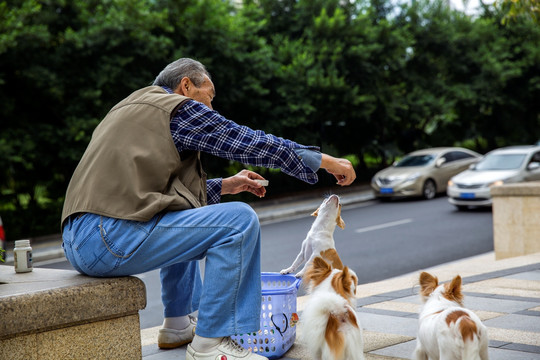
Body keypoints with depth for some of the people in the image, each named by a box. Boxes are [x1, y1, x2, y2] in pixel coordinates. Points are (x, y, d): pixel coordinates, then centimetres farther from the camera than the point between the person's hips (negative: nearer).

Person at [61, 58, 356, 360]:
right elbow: (255, 144, 1)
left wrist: (226, 186, 35)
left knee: (182, 219, 35)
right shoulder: (178, 107, 0)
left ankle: (179, 324, 37)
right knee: (240, 220, -9)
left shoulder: (134, 108, 27)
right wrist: (324, 160, 11)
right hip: (111, 241, -10)